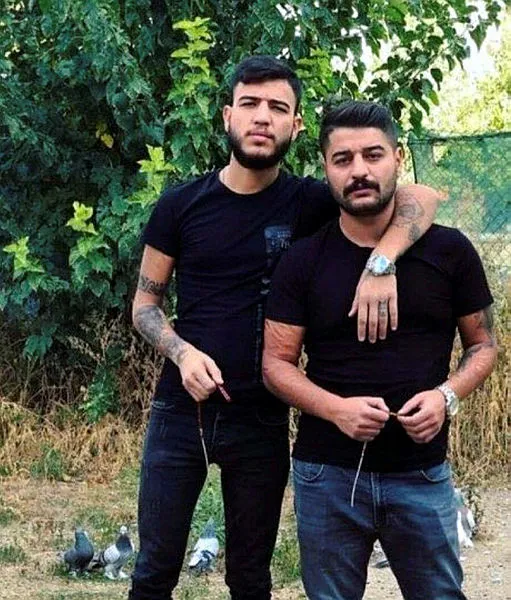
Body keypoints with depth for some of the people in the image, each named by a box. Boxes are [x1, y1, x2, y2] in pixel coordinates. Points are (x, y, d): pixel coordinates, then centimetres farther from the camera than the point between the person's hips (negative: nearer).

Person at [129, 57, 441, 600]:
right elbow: (145, 302, 5)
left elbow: (420, 199, -12)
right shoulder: (181, 205, -2)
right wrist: (183, 352, -15)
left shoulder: (309, 203, -4)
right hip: (180, 412, 0)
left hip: (262, 421, 0)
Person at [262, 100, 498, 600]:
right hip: (327, 476, 0)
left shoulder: (449, 251, -1)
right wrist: (336, 408, -18)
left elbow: (482, 344, 7)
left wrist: (446, 395, -13)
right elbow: (276, 363, 0)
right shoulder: (303, 261, -1)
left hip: (422, 475, 0)